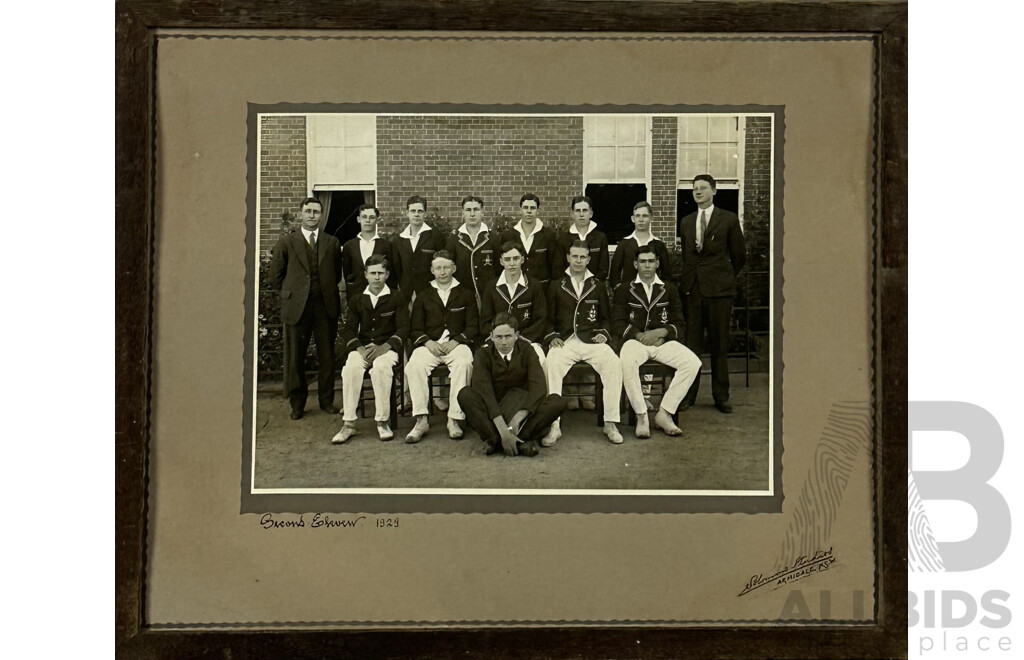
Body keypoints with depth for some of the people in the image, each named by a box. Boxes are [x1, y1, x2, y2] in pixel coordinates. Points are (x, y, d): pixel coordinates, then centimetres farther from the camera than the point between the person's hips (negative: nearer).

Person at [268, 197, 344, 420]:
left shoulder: (332, 243, 9)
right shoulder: (286, 242, 5)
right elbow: (276, 274, 8)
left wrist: (327, 292, 8)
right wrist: (291, 293, 5)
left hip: (326, 306, 1)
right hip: (297, 307, -1)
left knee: (327, 355, 5)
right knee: (295, 357, 3)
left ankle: (327, 400, 17)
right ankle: (297, 403, 14)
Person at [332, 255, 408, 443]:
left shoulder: (397, 298, 7)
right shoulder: (357, 301, 15)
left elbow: (403, 328, -2)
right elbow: (349, 330, 8)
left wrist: (383, 348, -17)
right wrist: (360, 349, -12)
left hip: (388, 348, -2)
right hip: (362, 347, 2)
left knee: (380, 367, -36)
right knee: (351, 368, -30)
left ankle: (383, 421, -26)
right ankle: (348, 424, -27)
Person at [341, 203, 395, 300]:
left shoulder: (387, 245, 1)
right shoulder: (349, 246, 8)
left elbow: (392, 274, 2)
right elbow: (347, 274, 13)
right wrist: (350, 297, 8)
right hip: (355, 296, 2)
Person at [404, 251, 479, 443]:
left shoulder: (466, 295, 16)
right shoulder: (423, 297, 20)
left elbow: (473, 327, 8)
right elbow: (416, 329, 14)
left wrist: (455, 341, -10)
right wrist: (428, 342, -8)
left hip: (457, 344, -1)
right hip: (430, 344, 1)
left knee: (464, 364, -36)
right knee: (414, 366, -31)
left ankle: (454, 420, -34)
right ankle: (421, 420, -30)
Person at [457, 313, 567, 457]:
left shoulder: (526, 350, -7)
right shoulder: (483, 354, -12)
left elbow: (538, 387, -20)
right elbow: (484, 391, -26)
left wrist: (517, 419, -34)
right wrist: (503, 430, -39)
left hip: (522, 408, 1)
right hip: (492, 411, -1)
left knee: (557, 402, -26)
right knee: (465, 394, -30)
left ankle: (495, 440, -34)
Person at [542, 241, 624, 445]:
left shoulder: (597, 287, 18)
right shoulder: (556, 287, 14)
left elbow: (606, 317, 21)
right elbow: (548, 319, 14)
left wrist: (603, 333, 1)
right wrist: (552, 337, -4)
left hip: (592, 340, 1)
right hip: (564, 341, -1)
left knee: (614, 364, -30)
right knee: (551, 365, -34)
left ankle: (611, 423, -21)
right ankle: (553, 426, -30)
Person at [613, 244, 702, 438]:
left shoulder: (669, 289, 17)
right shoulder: (624, 290, 12)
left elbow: (679, 325, 12)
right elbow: (617, 324, 3)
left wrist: (661, 332, -9)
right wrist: (639, 335, -13)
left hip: (663, 341, 2)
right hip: (635, 340, -2)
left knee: (693, 362, -26)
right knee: (627, 362, -38)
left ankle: (664, 414, -19)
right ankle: (641, 416, -26)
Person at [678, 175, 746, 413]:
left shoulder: (729, 220, 3)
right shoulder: (686, 222, 14)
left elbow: (739, 255, 8)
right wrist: (687, 280, 12)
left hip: (718, 288, -3)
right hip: (692, 288, 3)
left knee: (719, 344, 2)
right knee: (690, 343, 3)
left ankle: (721, 396, 10)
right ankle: (688, 394, 9)